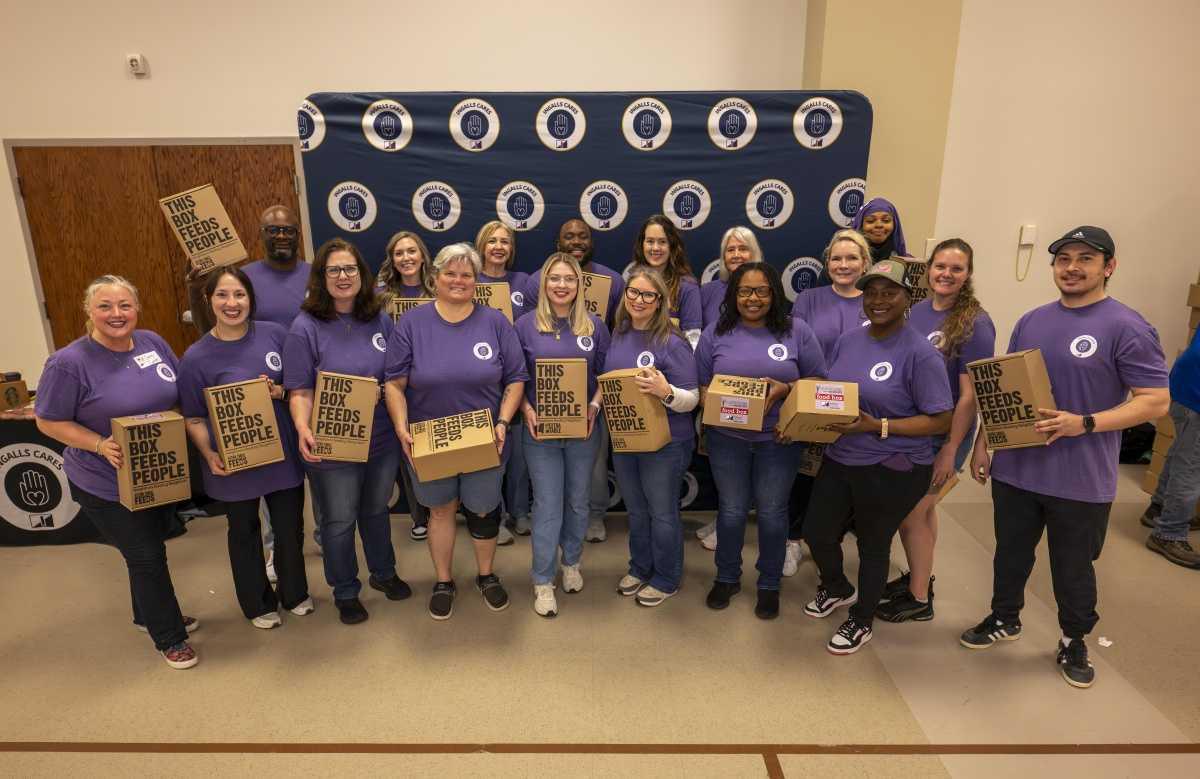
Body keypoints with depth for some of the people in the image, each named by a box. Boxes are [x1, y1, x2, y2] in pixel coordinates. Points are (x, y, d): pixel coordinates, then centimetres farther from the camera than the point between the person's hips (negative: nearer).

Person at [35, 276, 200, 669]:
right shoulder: (69, 362, -20)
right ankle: (169, 637, 25)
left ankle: (149, 614, 48)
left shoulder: (153, 343, -4)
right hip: (108, 485, -5)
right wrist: (101, 445, -26)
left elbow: (180, 395, 7)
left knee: (148, 548, 24)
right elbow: (49, 421, -13)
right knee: (146, 556, 6)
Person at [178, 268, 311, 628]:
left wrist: (280, 391, -16)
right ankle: (258, 604, 41)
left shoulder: (275, 334, -6)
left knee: (290, 528, 17)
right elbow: (193, 417, -5)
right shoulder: (196, 357, -12)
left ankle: (294, 592, 43)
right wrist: (209, 455, -20)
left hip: (283, 453, 2)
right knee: (244, 533, 19)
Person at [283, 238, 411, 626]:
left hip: (382, 439, 4)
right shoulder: (305, 328, -13)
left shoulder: (379, 320, 1)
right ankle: (345, 593, 33)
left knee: (377, 509, 23)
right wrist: (303, 430, -31)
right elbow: (299, 391, -14)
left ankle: (383, 572, 45)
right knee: (339, 521, 12)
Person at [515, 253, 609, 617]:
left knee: (577, 501, 16)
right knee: (547, 505, 2)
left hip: (583, 428, 2)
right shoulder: (526, 325, -4)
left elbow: (606, 375, 7)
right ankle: (543, 581, 16)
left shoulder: (594, 325, 2)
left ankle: (571, 563, 38)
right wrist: (527, 412, -14)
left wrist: (594, 407, -9)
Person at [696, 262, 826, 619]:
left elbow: (818, 382, 0)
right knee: (731, 510, 12)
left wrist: (785, 389, -18)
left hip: (779, 439, -1)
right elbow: (701, 384, 4)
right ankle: (727, 577, 33)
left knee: (772, 512, 10)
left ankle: (770, 584, 30)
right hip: (727, 439, 1)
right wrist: (717, 404, -16)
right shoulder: (716, 333, 1)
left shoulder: (797, 331, -2)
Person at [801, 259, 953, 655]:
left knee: (872, 545, 12)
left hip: (892, 470, -6)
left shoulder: (920, 353, -17)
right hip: (839, 459, 6)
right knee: (817, 532, 15)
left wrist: (879, 426, -25)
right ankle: (838, 588, 47)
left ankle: (861, 621, 37)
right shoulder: (848, 340, 2)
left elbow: (940, 420, -17)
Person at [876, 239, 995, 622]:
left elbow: (971, 394, -18)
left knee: (911, 513, 3)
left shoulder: (975, 324, -17)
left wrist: (950, 450, -18)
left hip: (942, 433, -6)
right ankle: (919, 577, 38)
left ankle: (919, 599, 22)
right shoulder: (915, 311, 2)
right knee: (922, 507, 19)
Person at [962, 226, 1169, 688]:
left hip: (1080, 480, -4)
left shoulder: (1127, 328, -11)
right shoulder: (1031, 322, 6)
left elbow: (1156, 401, -12)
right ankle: (1004, 619, 41)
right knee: (1011, 554, 20)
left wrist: (1084, 424, -25)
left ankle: (1074, 642, 36)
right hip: (1015, 469, 5)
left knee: (1073, 569, 14)